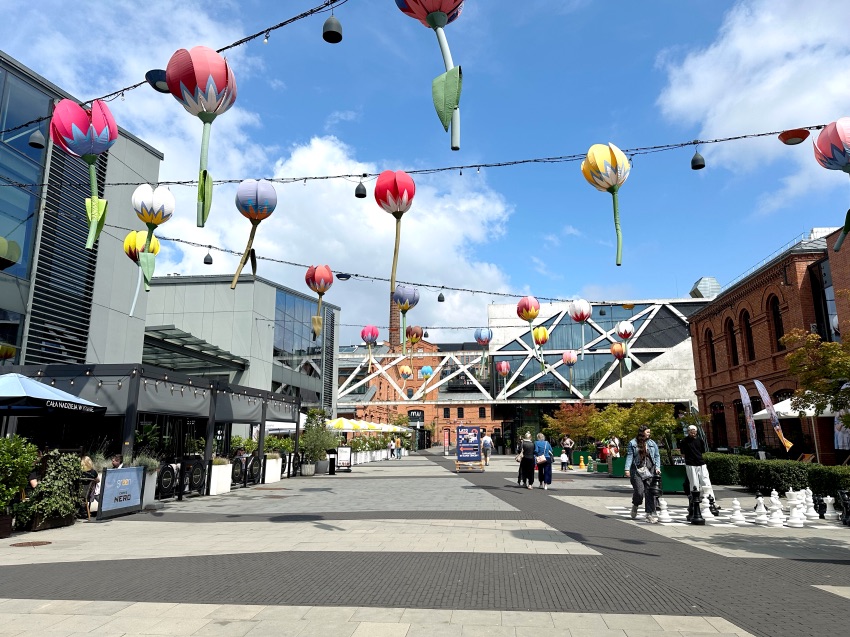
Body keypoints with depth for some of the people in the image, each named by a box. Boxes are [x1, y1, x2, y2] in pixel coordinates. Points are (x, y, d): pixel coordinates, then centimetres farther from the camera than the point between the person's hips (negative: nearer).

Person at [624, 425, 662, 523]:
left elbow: (657, 456, 14)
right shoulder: (632, 443, 3)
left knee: (650, 492, -3)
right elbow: (629, 456, 1)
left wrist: (657, 468, 1)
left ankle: (650, 514, 3)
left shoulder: (652, 443, 11)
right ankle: (635, 505, 25)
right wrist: (627, 469, -6)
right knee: (639, 491, -7)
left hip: (650, 470, 3)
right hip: (637, 470, -3)